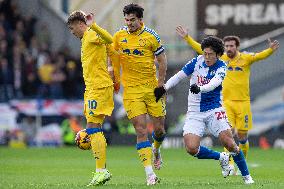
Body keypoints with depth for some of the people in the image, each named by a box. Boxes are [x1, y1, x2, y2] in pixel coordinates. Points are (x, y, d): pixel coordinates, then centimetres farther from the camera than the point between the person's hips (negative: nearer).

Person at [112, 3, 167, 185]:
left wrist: (160, 85, -4)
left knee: (159, 128, 4)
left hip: (152, 87, 0)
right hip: (131, 90, 0)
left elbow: (162, 60, 1)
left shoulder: (151, 36, -5)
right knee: (141, 131, -9)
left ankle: (156, 150, 40)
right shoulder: (119, 36, 2)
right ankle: (150, 173, -12)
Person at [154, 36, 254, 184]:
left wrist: (200, 88, -45)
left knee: (229, 144, -15)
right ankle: (221, 158, 10)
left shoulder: (221, 67, -7)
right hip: (195, 113, 2)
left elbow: (214, 83, -26)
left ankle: (246, 176, 6)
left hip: (214, 111, -2)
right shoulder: (197, 62, 1)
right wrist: (164, 88, -7)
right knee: (191, 148, -16)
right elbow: (179, 76, 7)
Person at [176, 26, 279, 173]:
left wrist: (270, 50, -37)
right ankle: (229, 163, -15)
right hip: (226, 102, 1)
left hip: (243, 102, -1)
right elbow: (201, 50, 6)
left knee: (242, 136, 5)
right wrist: (187, 38, 2)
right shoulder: (220, 59, 5)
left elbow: (260, 56, -17)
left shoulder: (246, 58, -1)